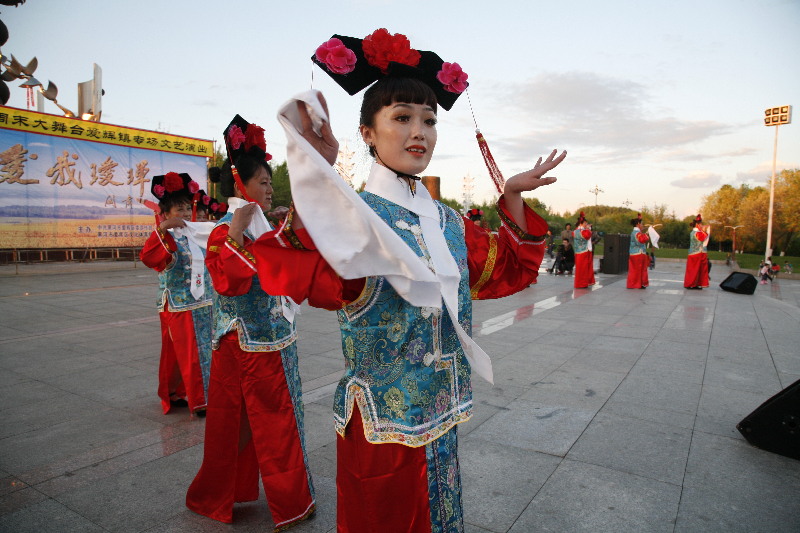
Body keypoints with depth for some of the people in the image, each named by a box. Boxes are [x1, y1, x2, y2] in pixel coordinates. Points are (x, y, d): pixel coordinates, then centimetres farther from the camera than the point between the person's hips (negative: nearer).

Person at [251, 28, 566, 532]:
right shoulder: (351, 213, -15)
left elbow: (511, 270, 10)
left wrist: (514, 196, 0)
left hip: (442, 419, 6)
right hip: (379, 425, -6)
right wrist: (316, 174, -44)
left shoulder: (450, 222, 5)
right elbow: (305, 278, -33)